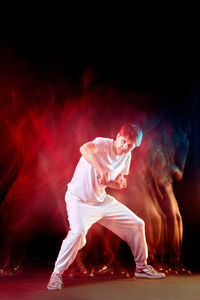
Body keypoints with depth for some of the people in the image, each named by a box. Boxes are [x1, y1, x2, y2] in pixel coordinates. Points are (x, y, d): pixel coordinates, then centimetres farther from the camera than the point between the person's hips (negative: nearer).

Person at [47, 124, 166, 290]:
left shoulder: (127, 156, 1)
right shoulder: (103, 143, -20)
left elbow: (111, 182, 10)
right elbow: (85, 148, -44)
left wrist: (120, 182, -13)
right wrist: (102, 170, -51)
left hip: (102, 200, 7)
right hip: (79, 199, -7)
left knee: (137, 224, 6)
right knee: (79, 231, -33)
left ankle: (141, 267, 28)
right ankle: (57, 274, -11)